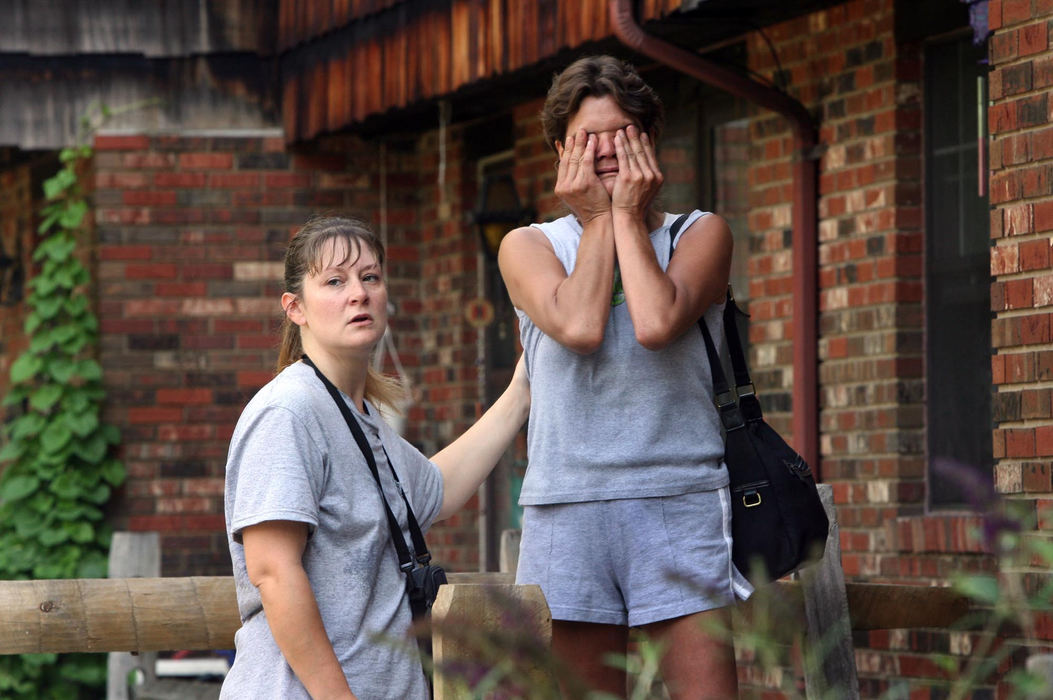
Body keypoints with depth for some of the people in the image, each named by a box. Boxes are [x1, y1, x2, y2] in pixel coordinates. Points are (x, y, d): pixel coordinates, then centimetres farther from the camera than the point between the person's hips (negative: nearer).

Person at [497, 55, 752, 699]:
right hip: (567, 503, 1)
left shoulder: (701, 234, 10)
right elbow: (579, 325, -8)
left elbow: (658, 322, -11)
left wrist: (629, 214, 1)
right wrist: (599, 218, 3)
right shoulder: (528, 246, 13)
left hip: (680, 502, -1)